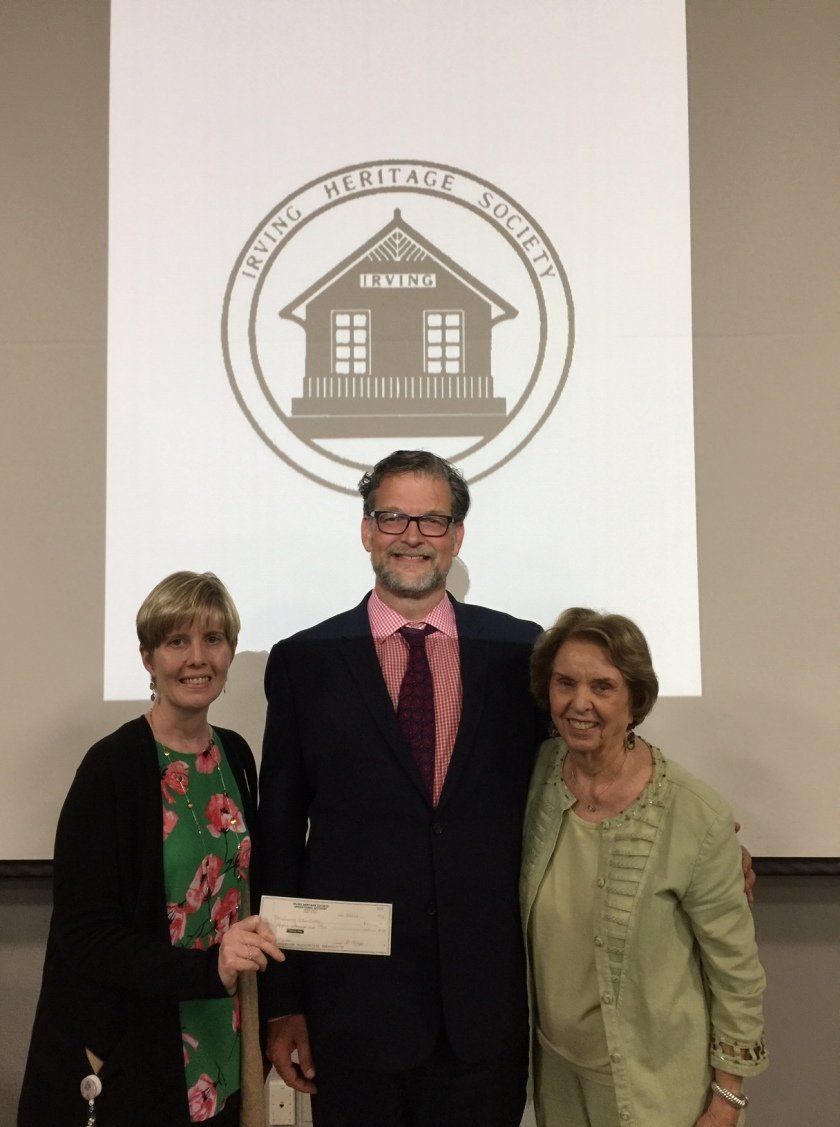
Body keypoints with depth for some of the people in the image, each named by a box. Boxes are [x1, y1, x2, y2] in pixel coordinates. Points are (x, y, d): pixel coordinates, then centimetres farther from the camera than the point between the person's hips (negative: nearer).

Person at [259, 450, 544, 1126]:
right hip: (353, 1011, 0)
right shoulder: (304, 662, -2)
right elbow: (279, 840, 0)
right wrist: (281, 1002, 0)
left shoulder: (520, 651, 0)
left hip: (488, 1012, 1)